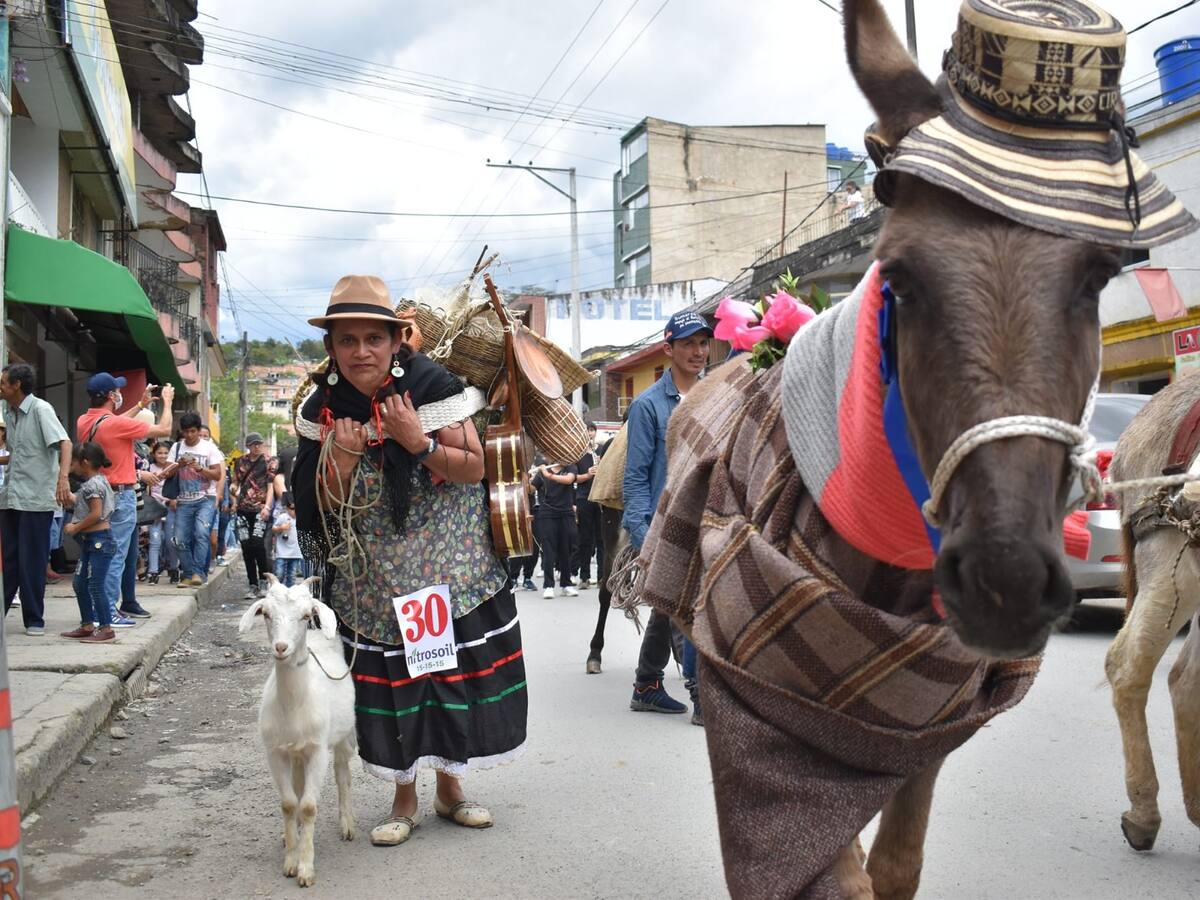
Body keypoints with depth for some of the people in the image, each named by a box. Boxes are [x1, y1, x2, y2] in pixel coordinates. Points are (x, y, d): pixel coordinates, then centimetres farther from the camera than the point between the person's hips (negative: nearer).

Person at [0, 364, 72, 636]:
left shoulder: (40, 409, -10)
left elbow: (64, 443, -21)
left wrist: (63, 477, -34)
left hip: (36, 498, -7)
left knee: (32, 561, 0)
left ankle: (34, 619, 9)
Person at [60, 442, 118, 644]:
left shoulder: (93, 485, -16)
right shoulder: (94, 482, 14)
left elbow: (96, 514, -22)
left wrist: (75, 528, -14)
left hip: (99, 540, -11)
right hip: (90, 541, 11)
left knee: (96, 585, -9)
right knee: (80, 584, 15)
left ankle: (106, 628, -5)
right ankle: (87, 625, 22)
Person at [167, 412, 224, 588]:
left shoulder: (209, 447, 1)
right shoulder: (177, 447, 9)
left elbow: (217, 475, -3)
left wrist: (200, 468, -19)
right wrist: (178, 465, -13)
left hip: (205, 499, -3)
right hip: (184, 501, 3)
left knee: (201, 533, -22)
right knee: (181, 539, -2)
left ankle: (198, 572, -20)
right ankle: (187, 574, 9)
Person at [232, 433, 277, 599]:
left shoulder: (270, 462, 6)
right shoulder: (241, 462, 16)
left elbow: (271, 486, -1)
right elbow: (235, 482, 22)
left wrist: (267, 506, -14)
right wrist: (234, 489, -2)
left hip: (260, 508, -4)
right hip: (243, 509, 4)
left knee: (257, 543, -19)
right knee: (246, 547, 1)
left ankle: (263, 582, -8)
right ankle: (253, 585, 9)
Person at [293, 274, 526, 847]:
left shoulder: (431, 387, -11)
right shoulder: (324, 409, -2)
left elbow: (474, 468, -9)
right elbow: (325, 506, 1)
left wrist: (419, 441, -23)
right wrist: (342, 459, -19)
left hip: (449, 572, -1)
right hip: (375, 583, 2)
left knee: (454, 675, 6)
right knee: (390, 680, 4)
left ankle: (450, 787, 28)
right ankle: (404, 801, 23)